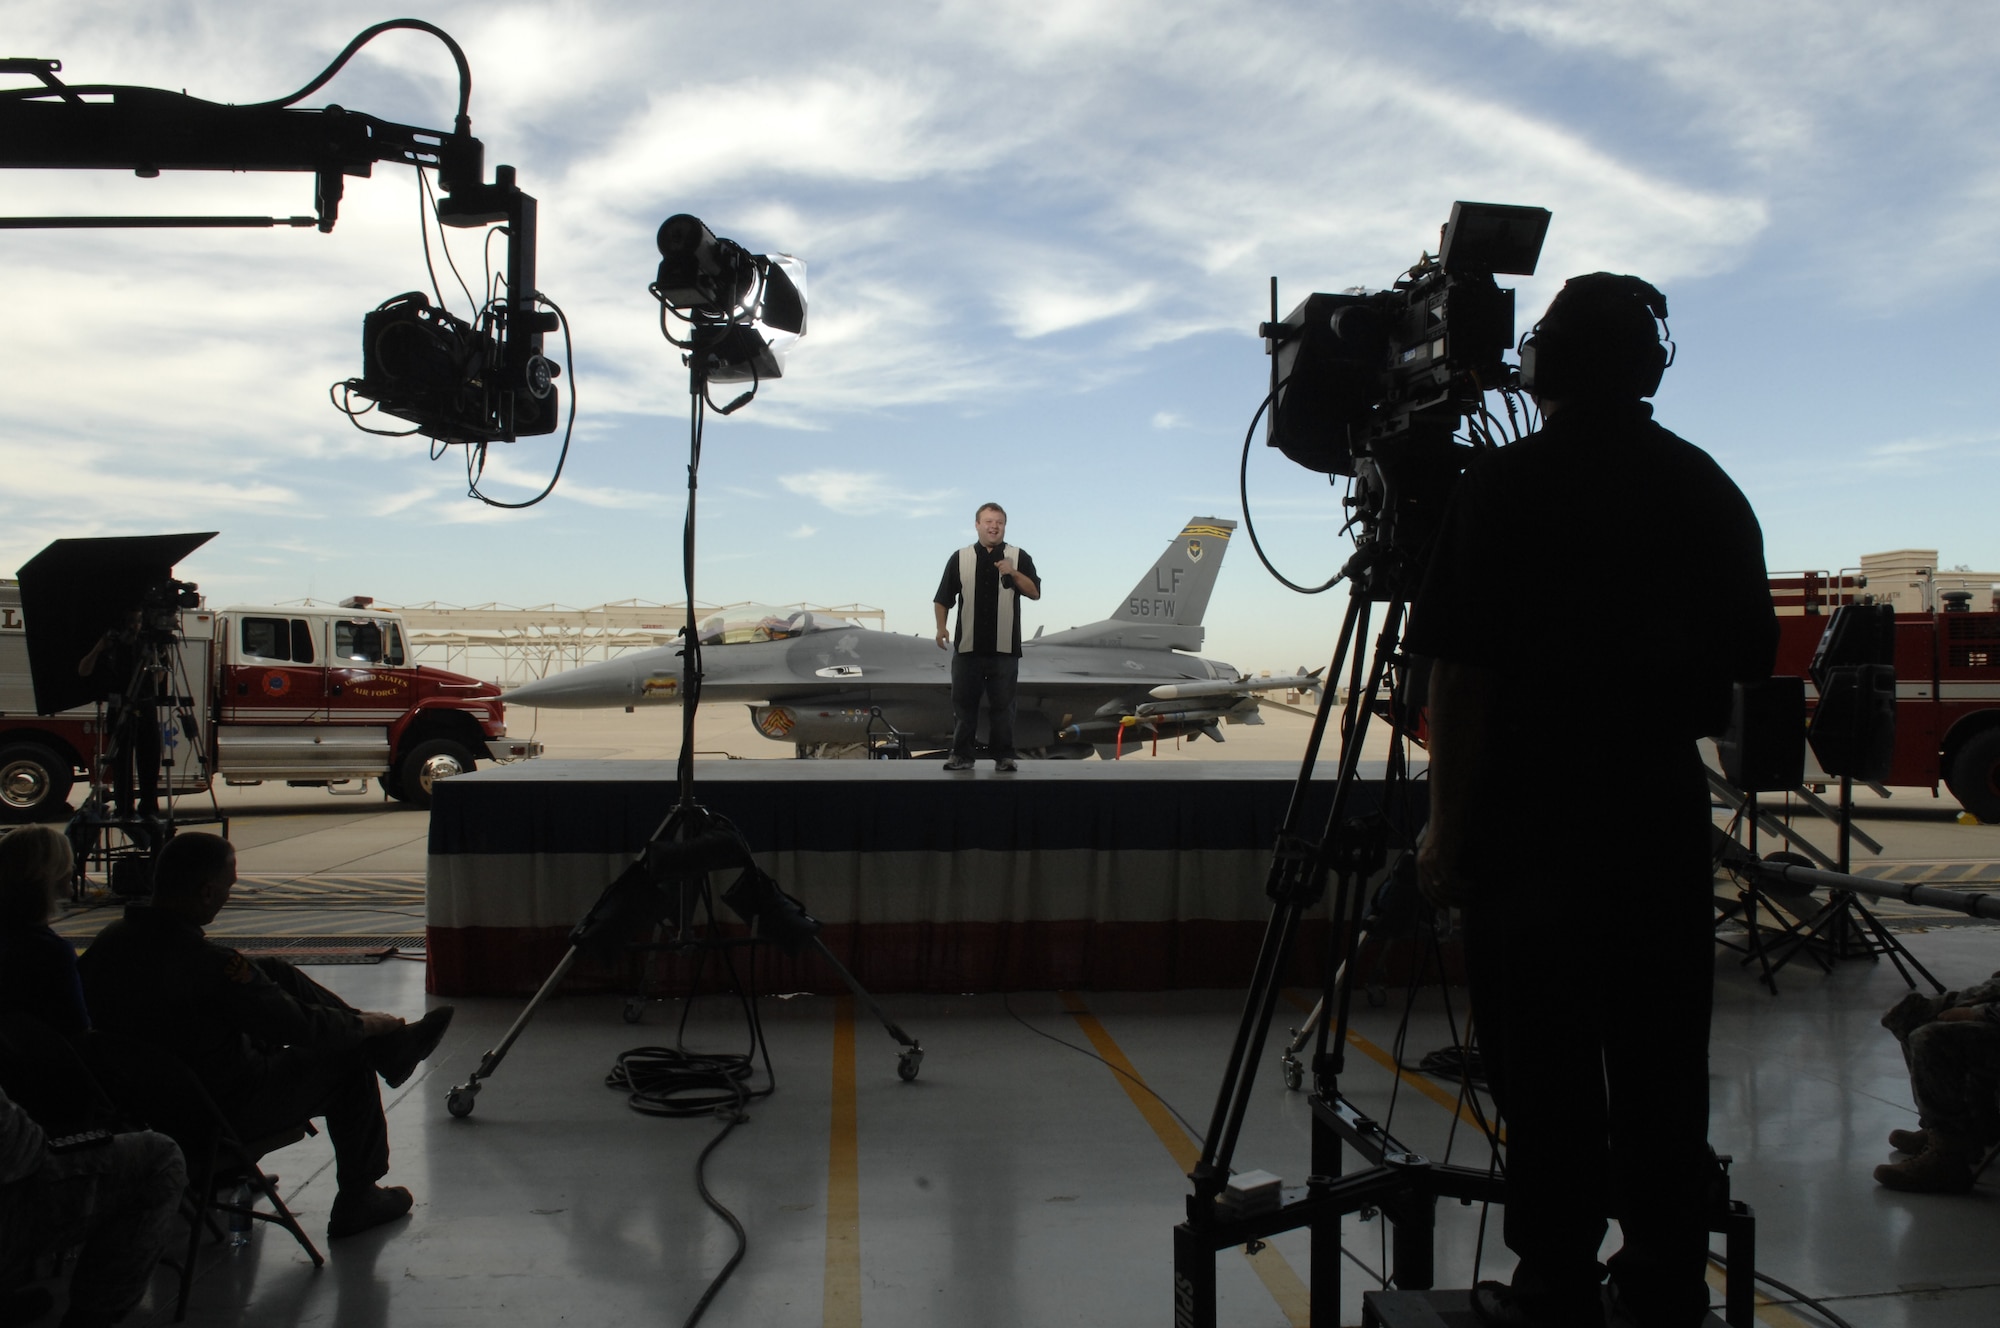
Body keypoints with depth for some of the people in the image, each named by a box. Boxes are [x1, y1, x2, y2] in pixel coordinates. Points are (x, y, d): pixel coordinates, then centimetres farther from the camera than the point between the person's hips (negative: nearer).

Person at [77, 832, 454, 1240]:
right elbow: (303, 1027, -21)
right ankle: (357, 1200, 24)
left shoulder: (108, 942, -8)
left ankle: (390, 1046, 25)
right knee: (347, 1057, 10)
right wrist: (366, 1024, -1)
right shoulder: (209, 965, -31)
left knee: (276, 973, 13)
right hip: (226, 1117, -8)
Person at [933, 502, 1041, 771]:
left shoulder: (1018, 558, 6)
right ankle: (961, 755, 12)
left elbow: (1035, 592, -2)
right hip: (968, 647, 1)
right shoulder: (960, 559, 7)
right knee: (963, 703, 4)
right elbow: (943, 598, 8)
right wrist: (941, 628, -5)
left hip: (1004, 648, -1)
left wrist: (1013, 574, -16)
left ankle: (1004, 756, 10)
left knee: (1003, 705, 3)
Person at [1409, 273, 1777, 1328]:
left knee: (1545, 1070, 4)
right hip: (1663, 811, 5)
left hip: (1533, 816, -5)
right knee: (1660, 1061, 13)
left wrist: (1446, 825, -7)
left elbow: (1463, 673, -13)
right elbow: (1749, 665, 12)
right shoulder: (1707, 488, 6)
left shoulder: (1503, 487, -9)